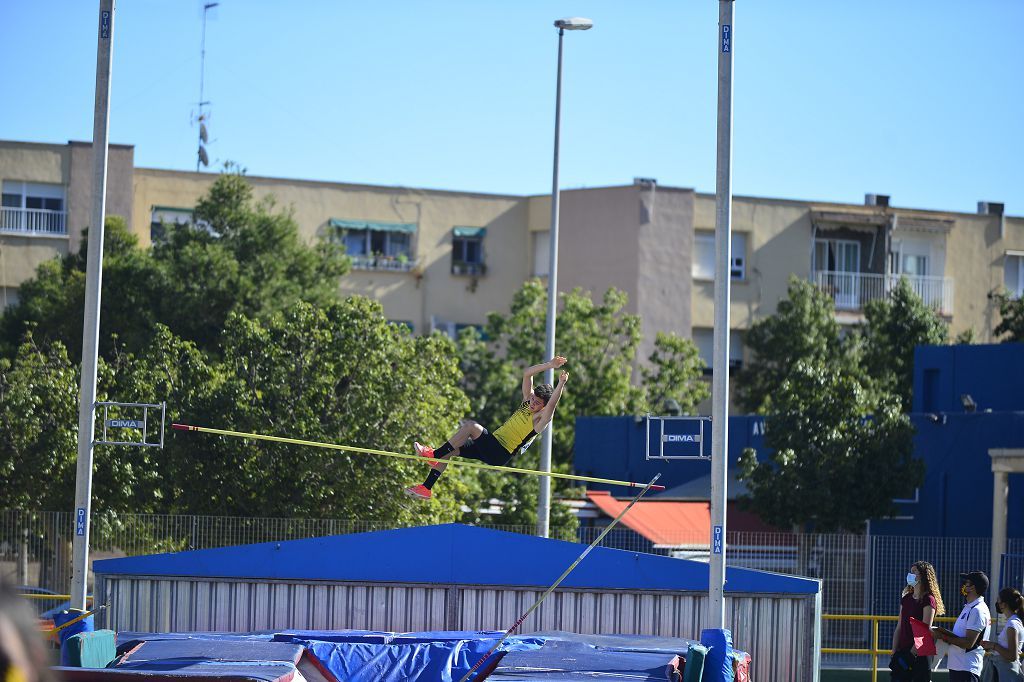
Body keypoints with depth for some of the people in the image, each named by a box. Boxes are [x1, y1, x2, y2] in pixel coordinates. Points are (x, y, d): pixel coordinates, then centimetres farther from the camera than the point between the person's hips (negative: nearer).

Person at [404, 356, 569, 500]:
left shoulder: (540, 419, -12)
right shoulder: (528, 400, 11)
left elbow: (551, 404, -32)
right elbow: (527, 373, 10)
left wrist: (561, 384, -44)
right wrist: (549, 365, 1)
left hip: (499, 455, -9)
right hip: (491, 444, 9)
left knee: (470, 426, -27)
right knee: (448, 452, 0)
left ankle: (435, 454, -20)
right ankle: (426, 488, 4)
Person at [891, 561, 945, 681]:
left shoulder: (928, 600, -8)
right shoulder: (906, 599, 14)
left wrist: (912, 653, -17)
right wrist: (894, 653, 7)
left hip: (919, 654, -7)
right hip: (902, 652, 7)